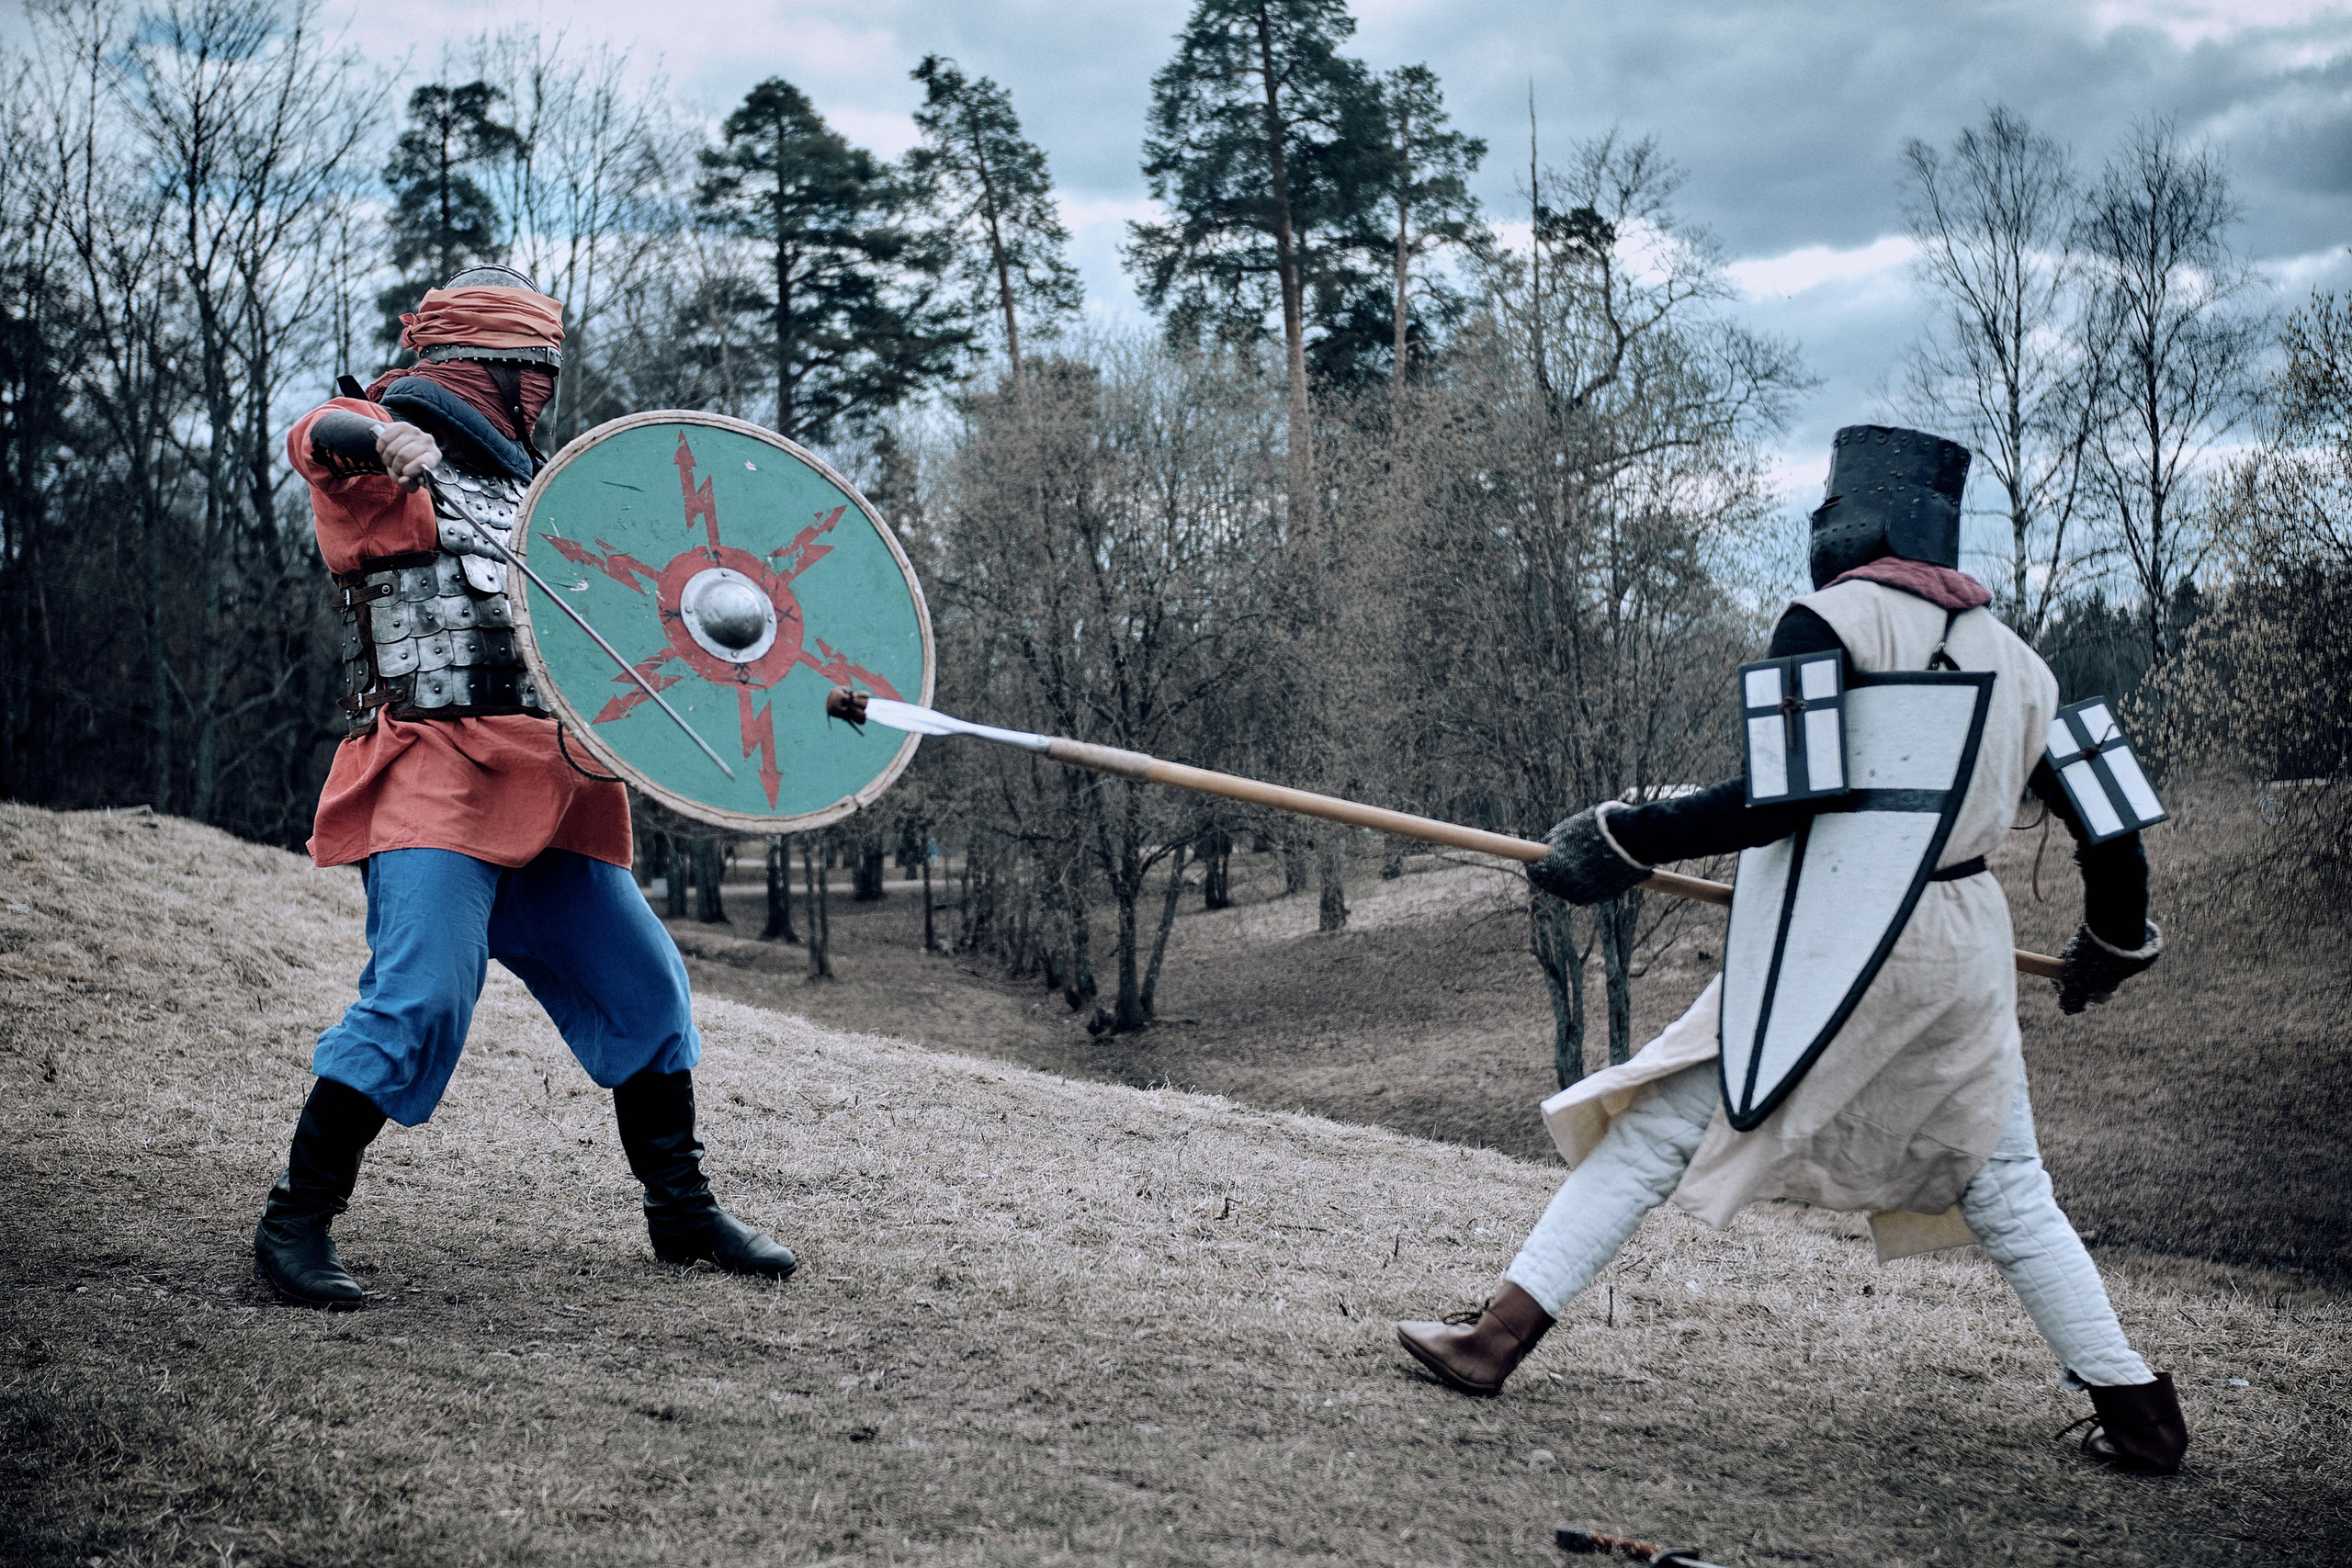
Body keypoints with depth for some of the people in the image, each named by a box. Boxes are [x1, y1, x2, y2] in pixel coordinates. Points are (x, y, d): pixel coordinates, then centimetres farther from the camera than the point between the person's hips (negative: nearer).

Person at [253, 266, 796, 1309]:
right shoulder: (392, 461, -1)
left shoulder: (524, 483, 23)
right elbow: (316, 440, -24)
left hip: (550, 791, 8)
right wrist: (381, 439, -47)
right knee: (419, 998, -20)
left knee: (644, 986, 9)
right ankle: (295, 1224, -6)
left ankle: (682, 1212, 22)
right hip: (435, 779, -8)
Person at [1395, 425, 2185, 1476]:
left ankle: (1499, 1337, 1)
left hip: (1835, 944, -5)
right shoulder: (2011, 653, 11)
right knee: (2006, 1192, 16)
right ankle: (2138, 1412, 15)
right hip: (1963, 949, 6)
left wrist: (1626, 838, -11)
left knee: (1654, 1134, 1)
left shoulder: (1833, 620, -7)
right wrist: (2116, 938, 32)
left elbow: (1783, 797, -18)